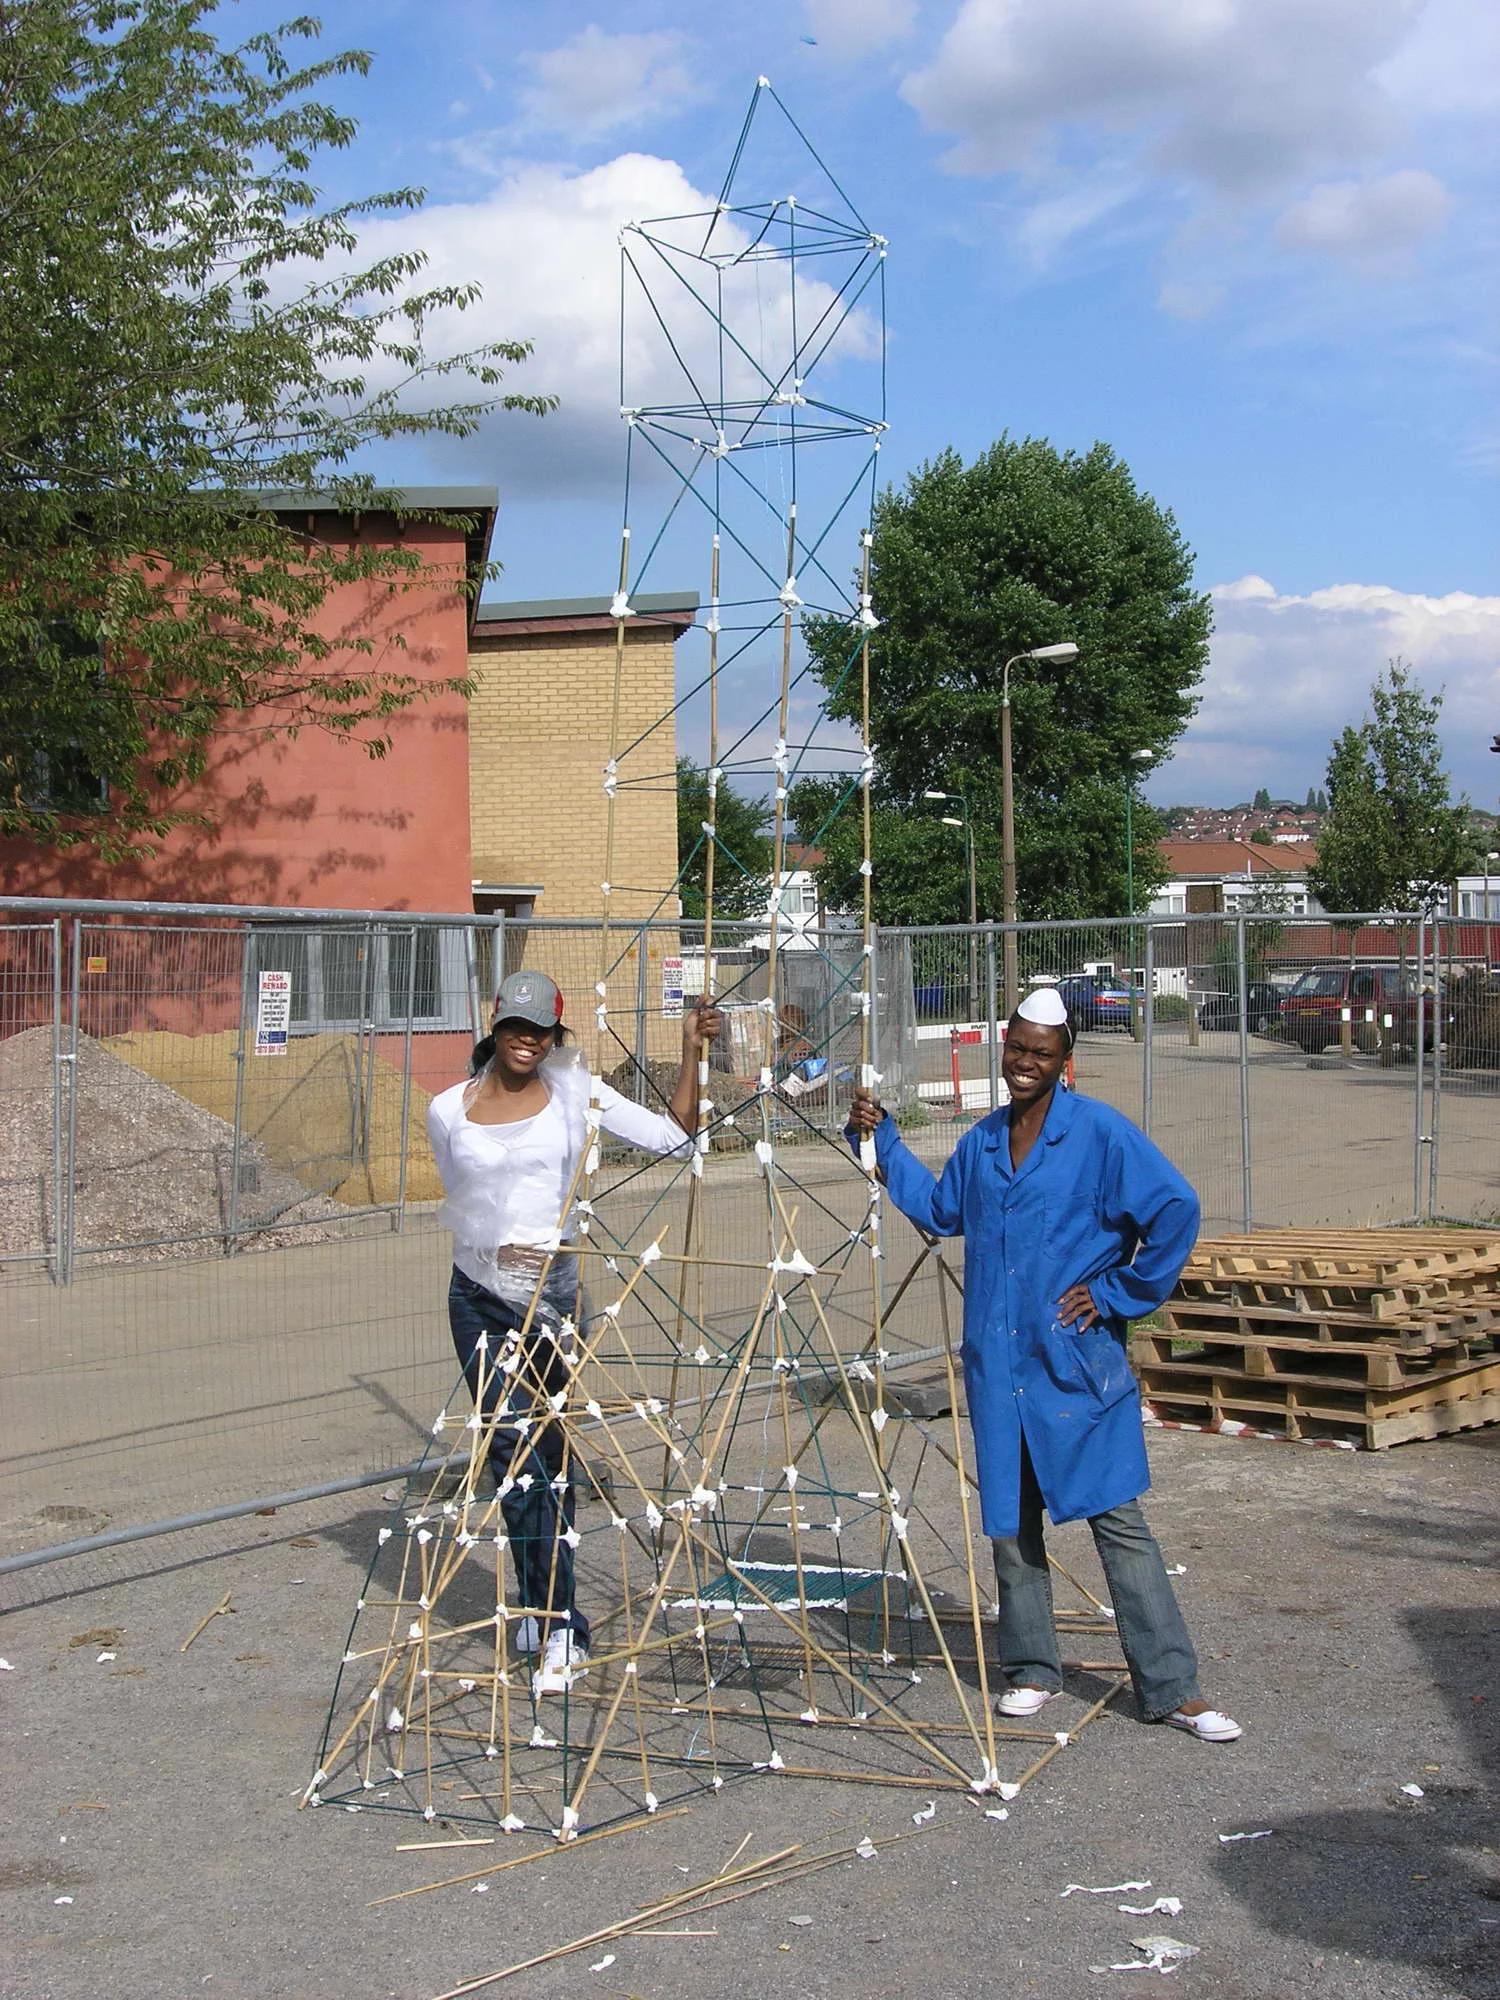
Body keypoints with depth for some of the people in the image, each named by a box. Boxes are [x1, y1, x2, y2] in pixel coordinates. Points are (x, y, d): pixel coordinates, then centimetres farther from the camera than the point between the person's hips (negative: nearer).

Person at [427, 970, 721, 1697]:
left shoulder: (573, 1093, 0)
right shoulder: (448, 1111, 2)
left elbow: (673, 1138, -3)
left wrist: (692, 1051, -8)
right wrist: (495, 1251, 8)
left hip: (552, 1290, -1)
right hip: (478, 1296, 1)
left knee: (543, 1454, -1)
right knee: (511, 1453, 0)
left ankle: (554, 1623, 5)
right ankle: (548, 1617, 11)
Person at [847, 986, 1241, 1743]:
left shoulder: (1099, 1132, -7)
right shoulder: (982, 1141, 11)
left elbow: (1177, 1211, -12)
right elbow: (939, 1209, 27)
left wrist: (1118, 1293, -10)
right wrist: (881, 1140, 21)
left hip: (1077, 1362, -5)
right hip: (997, 1364, 5)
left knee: (1118, 1517, -4)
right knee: (1010, 1522, 10)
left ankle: (1172, 1687, 2)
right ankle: (1031, 1670, 25)